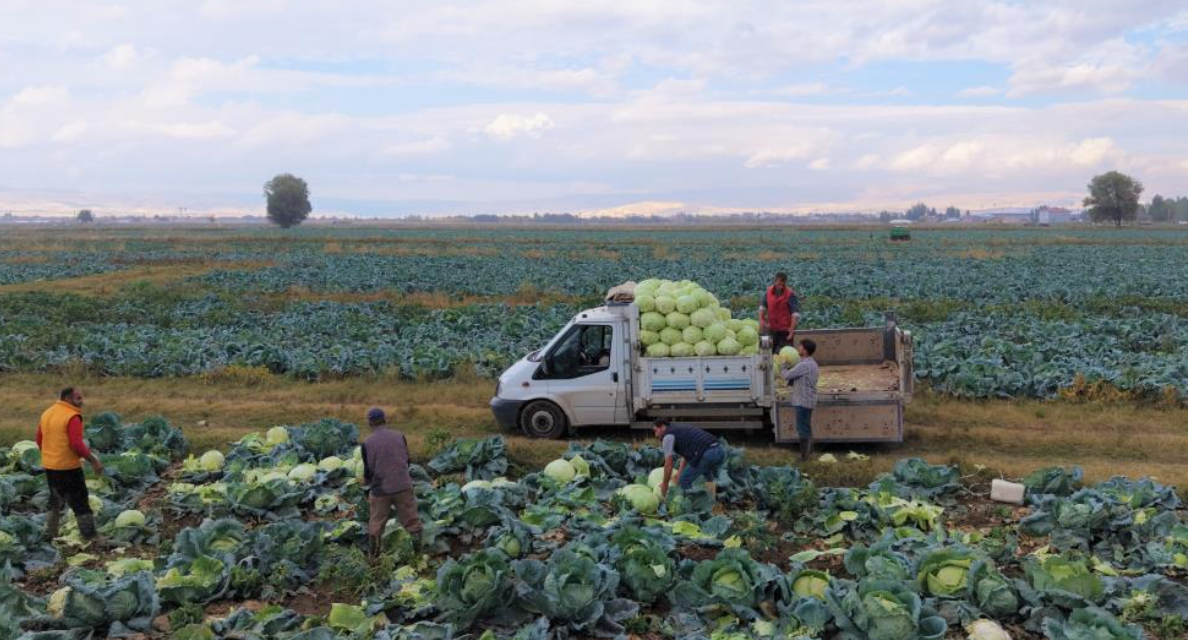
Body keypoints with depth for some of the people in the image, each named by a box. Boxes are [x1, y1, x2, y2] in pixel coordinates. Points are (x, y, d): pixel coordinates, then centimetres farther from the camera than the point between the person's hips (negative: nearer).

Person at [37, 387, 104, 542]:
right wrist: (94, 460, -17)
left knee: (56, 501, 21)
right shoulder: (72, 417, -18)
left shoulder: (46, 414, 8)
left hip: (49, 466, 8)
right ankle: (91, 537, 0)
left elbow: (39, 440, 14)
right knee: (80, 502, -1)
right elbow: (77, 444, -24)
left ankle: (50, 535, 27)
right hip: (68, 467, -8)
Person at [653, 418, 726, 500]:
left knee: (684, 481, 10)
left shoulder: (668, 436, 6)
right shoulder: (681, 429, 31)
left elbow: (668, 465, 7)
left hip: (706, 454, -9)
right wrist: (679, 474, 42)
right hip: (720, 451, 9)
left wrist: (665, 484, 19)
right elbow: (686, 454, 38)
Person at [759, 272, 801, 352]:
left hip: (785, 330, -5)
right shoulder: (768, 292, 0)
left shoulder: (791, 294, -15)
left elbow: (795, 313, -18)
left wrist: (792, 328, -25)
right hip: (772, 329, 5)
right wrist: (761, 320, -6)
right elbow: (762, 306, 8)